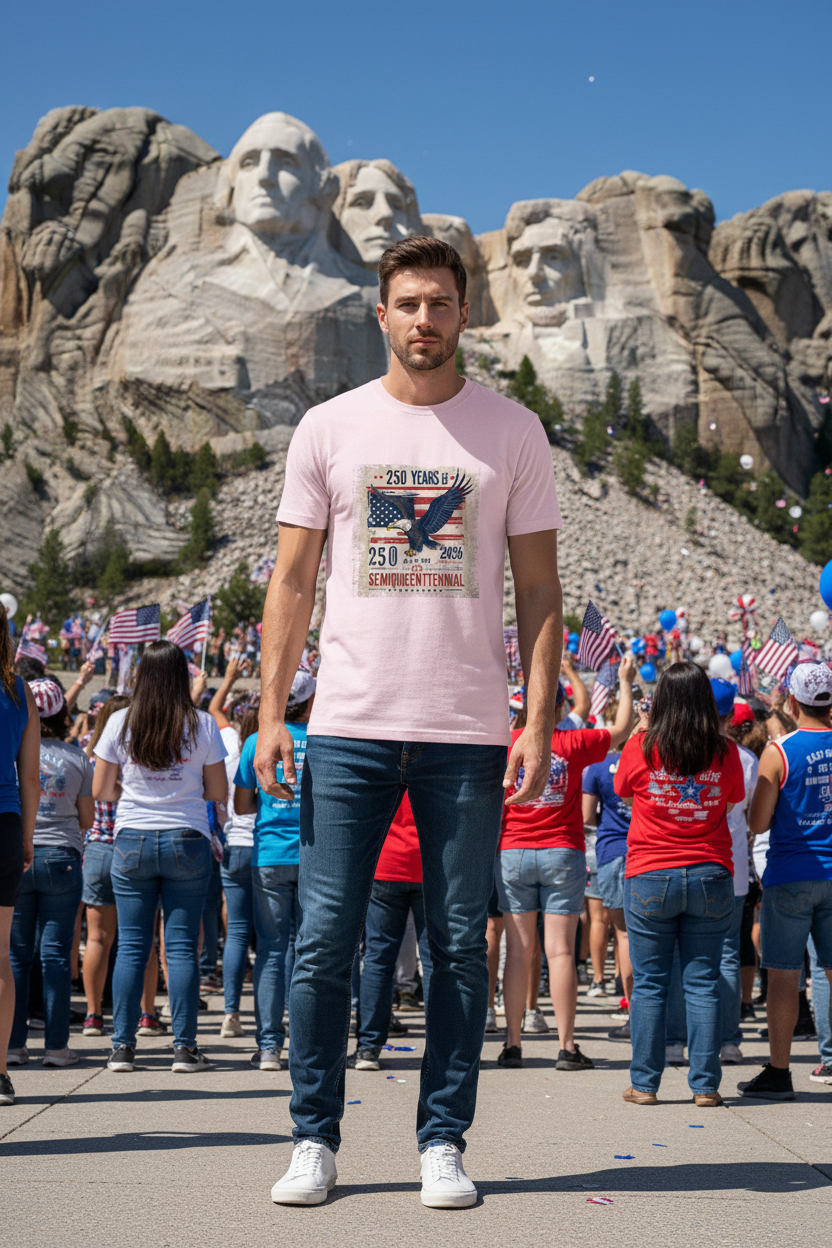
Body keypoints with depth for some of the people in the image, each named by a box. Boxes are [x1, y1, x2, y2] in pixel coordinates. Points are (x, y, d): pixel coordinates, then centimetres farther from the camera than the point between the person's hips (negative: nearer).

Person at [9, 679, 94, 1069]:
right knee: (56, 953, 3)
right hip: (62, 857, 0)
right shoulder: (77, 757, 0)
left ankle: (13, 1044, 7)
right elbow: (87, 819, 7)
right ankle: (56, 1045, 3)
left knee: (16, 954, 6)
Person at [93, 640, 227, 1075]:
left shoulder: (120, 723, 0)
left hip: (131, 842, 1)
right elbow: (219, 793, 2)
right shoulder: (201, 725, -2)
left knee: (131, 945, 6)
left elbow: (100, 791, 4)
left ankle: (122, 1046, 7)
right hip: (187, 841, -1)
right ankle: (184, 1047, 2)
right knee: (182, 945, 2)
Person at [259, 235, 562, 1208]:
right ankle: (314, 1139, 15)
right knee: (325, 942, 1)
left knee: (459, 947, 5)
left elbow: (539, 588, 5)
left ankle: (443, 1143, 16)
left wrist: (539, 720, -4)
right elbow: (292, 580, 7)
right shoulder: (329, 428, 7)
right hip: (349, 726, 0)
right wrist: (270, 711, -1)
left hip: (468, 734, 0)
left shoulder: (513, 432, 6)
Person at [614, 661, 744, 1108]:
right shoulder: (724, 752, -3)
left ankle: (644, 1084, 9)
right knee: (703, 983, 7)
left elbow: (622, 790, 13)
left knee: (649, 983, 6)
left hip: (649, 878, -1)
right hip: (710, 876, 1)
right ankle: (705, 1085, 9)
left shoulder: (640, 747, -6)